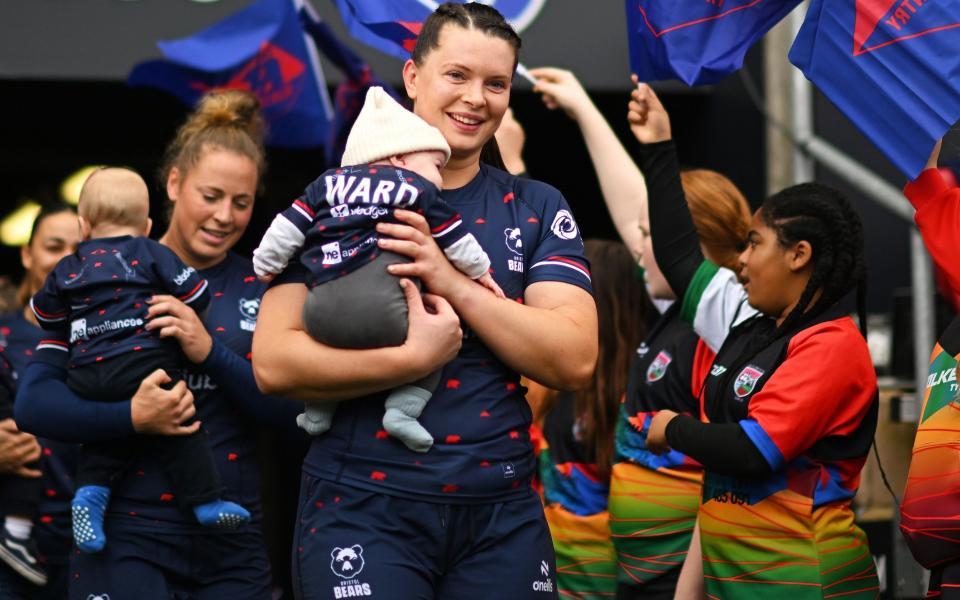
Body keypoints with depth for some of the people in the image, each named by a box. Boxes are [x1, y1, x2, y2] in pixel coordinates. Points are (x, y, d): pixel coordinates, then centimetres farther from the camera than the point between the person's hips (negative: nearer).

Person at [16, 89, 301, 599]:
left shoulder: (260, 288, 7)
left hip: (233, 546, 2)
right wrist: (130, 417, -21)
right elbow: (33, 401, -5)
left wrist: (211, 351, -16)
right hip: (127, 537, -2)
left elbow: (295, 411, -2)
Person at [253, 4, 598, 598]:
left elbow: (575, 360, -6)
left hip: (503, 512, 2)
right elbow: (274, 361, -7)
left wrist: (454, 283, -15)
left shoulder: (537, 209, 7)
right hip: (362, 505, -2)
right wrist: (413, 357, -18)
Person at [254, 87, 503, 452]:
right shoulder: (418, 190, 15)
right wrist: (480, 272, 36)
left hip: (323, 312, 4)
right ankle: (404, 406, 1)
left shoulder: (330, 182, 23)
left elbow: (288, 227, 20)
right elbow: (456, 240, 20)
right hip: (381, 307, -4)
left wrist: (266, 265, 33)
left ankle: (318, 409, 29)